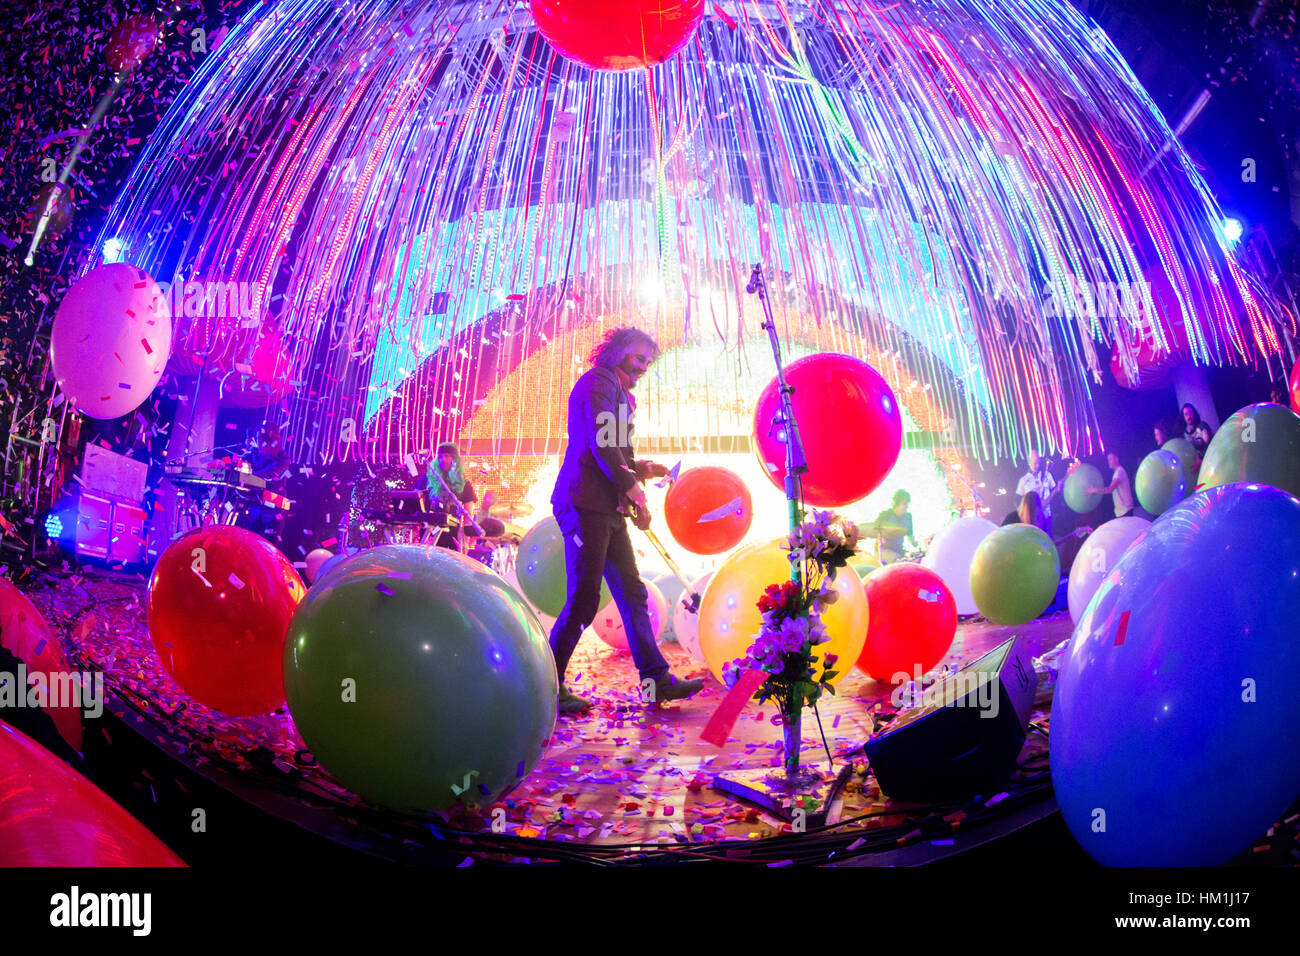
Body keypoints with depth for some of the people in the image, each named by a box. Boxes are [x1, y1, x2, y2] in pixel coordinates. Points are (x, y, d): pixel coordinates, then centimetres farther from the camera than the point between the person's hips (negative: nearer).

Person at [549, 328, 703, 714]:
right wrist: (634, 491, -14)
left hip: (608, 509, 10)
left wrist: (638, 467, 6)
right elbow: (601, 444, -17)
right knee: (583, 600, -9)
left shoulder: (620, 393, 24)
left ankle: (656, 680, 12)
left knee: (632, 593, 8)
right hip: (584, 504, -10)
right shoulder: (598, 382, -5)